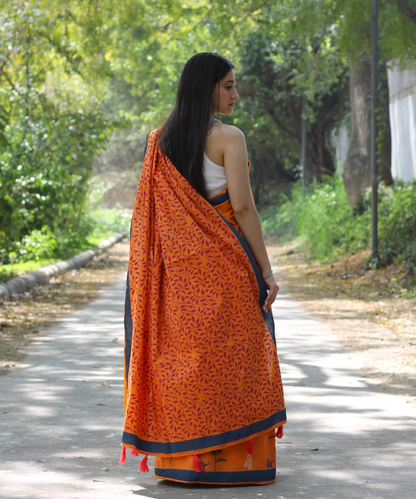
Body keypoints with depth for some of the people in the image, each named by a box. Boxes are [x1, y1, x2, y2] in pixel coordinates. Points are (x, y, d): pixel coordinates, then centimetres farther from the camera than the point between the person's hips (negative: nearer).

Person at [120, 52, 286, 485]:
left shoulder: (160, 140, 9)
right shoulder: (228, 137, -10)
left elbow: (153, 211, 10)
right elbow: (243, 207, -13)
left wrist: (173, 255, 17)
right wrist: (266, 270, -10)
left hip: (178, 265, 6)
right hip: (224, 260, -6)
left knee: (181, 351, 10)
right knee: (230, 353, 1)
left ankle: (178, 458, 13)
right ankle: (230, 459, 3)